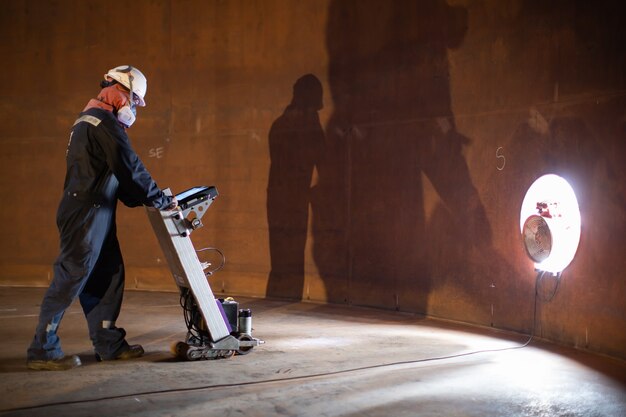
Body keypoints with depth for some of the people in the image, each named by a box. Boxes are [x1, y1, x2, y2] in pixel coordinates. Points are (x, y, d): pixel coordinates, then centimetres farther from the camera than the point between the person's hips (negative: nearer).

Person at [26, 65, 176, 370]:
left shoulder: (90, 120, 19)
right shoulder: (104, 122, -14)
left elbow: (112, 175, 21)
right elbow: (130, 168, -18)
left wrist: (141, 200, 15)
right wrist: (160, 201, -10)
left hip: (95, 215, 10)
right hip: (86, 215, -10)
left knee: (108, 275, 11)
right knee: (71, 278, -5)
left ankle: (108, 344, 17)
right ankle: (43, 351, 3)